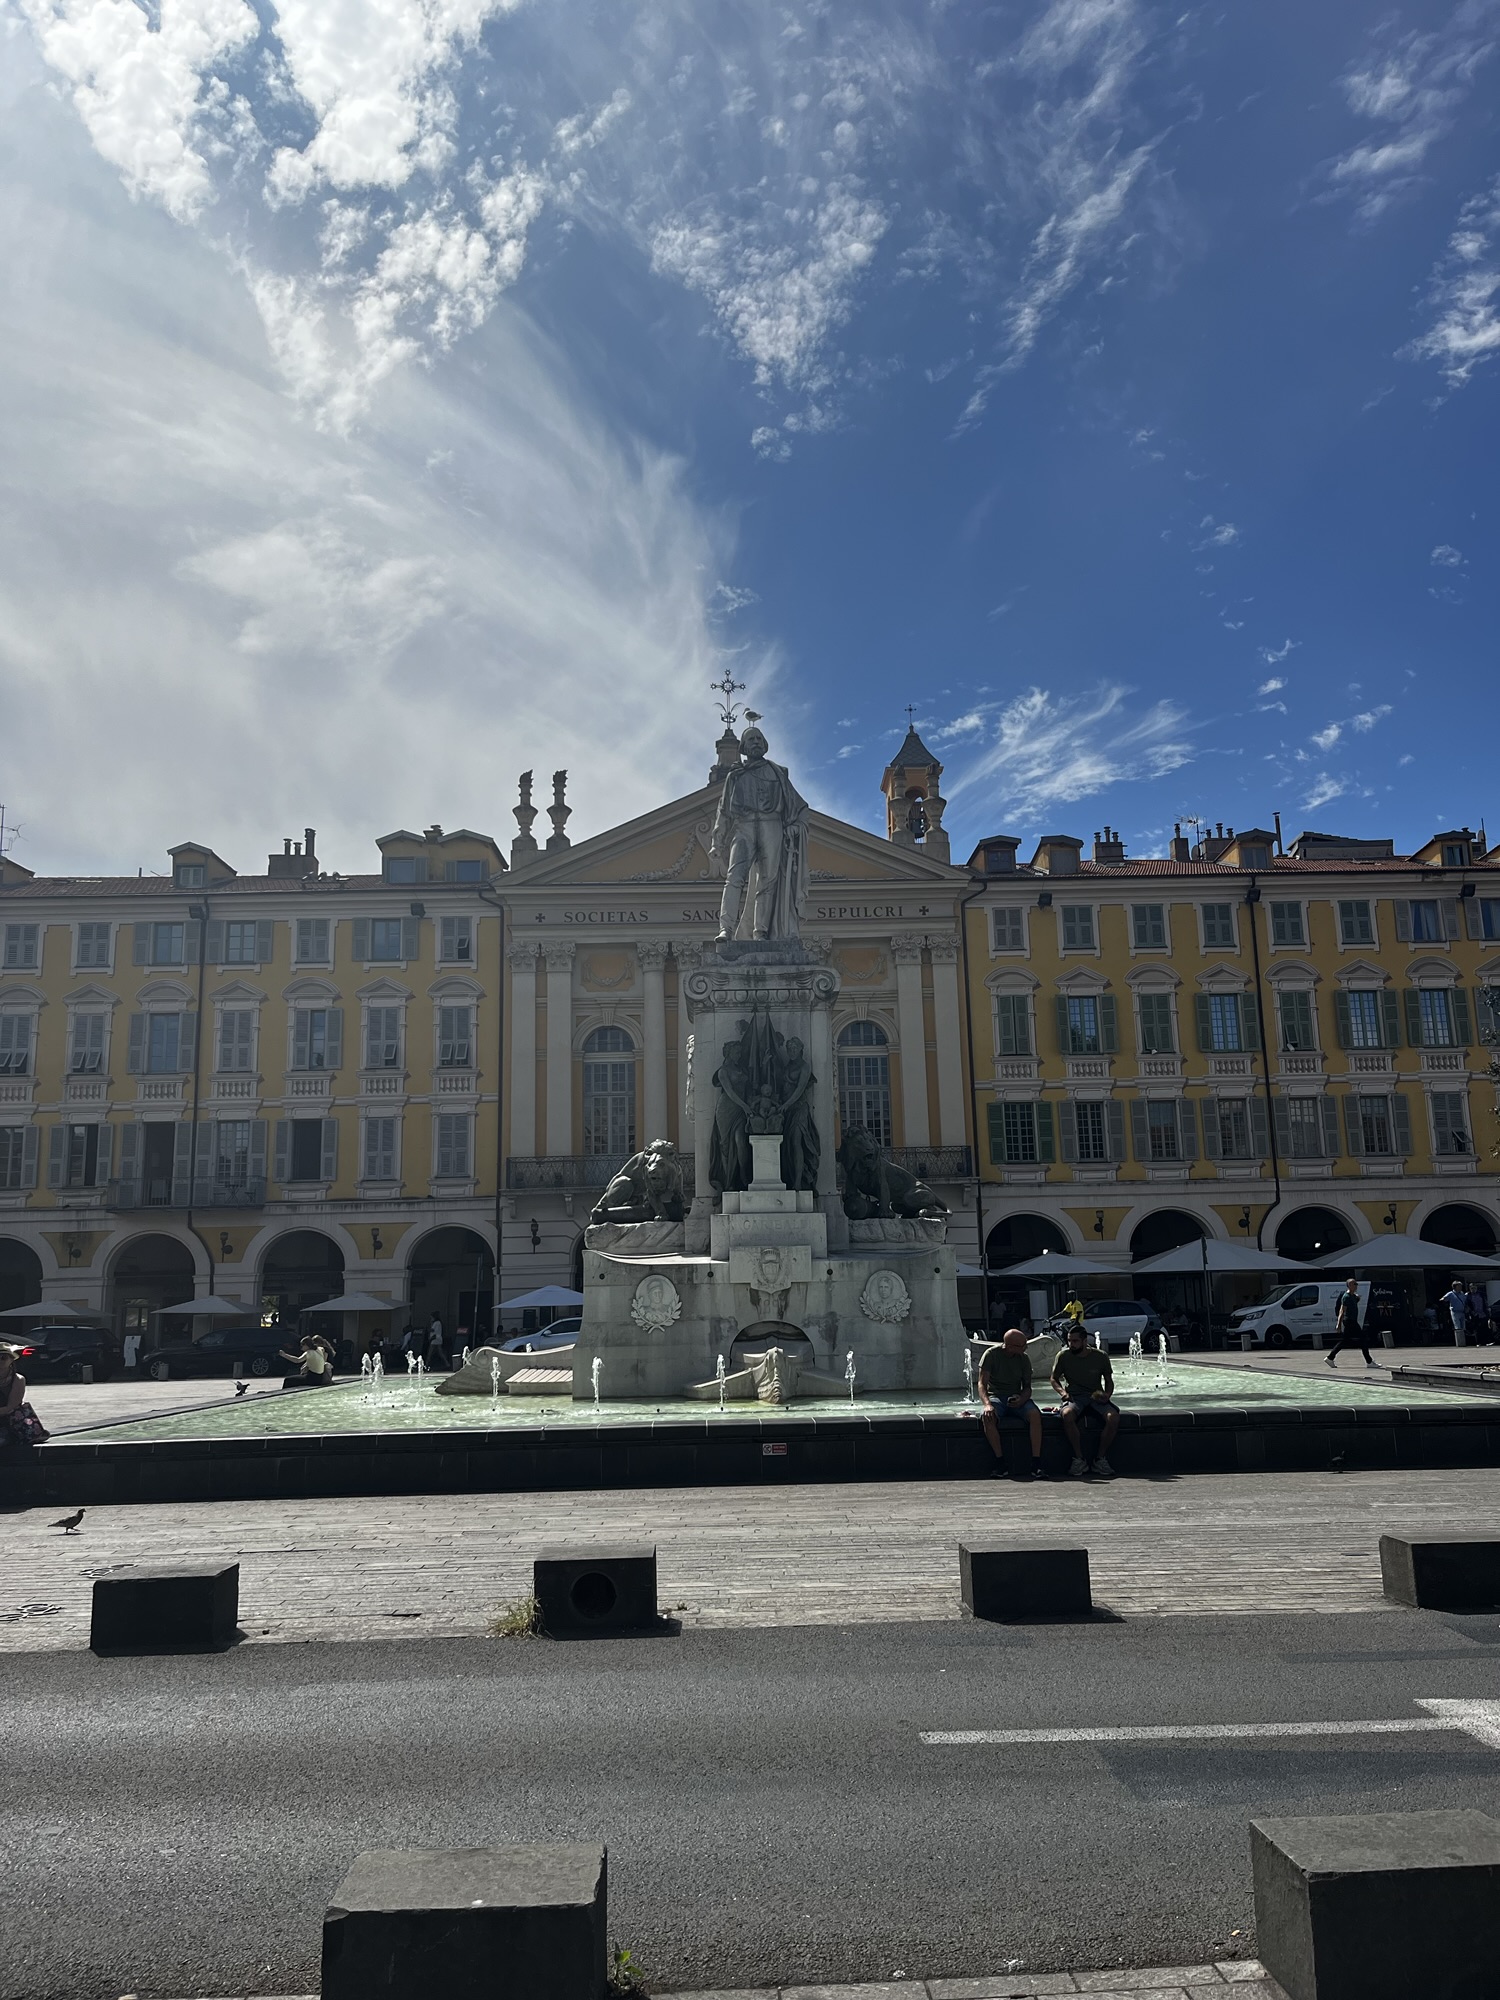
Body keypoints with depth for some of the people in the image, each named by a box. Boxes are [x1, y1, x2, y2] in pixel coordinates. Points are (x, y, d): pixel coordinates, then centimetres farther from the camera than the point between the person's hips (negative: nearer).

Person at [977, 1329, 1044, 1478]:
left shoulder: (1023, 1359, 3)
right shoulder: (992, 1354, -8)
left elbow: (1027, 1387, 7)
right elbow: (982, 1383, -11)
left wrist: (1021, 1400, -17)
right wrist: (987, 1404, -30)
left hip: (1017, 1397, 2)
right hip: (996, 1397, -2)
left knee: (1035, 1414, -30)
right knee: (987, 1417, -36)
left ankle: (1036, 1462, -28)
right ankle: (1000, 1460, -25)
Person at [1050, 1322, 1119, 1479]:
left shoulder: (1100, 1356, 1)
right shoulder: (1063, 1356, 0)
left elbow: (1108, 1380, 12)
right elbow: (1054, 1379, 11)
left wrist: (1107, 1394, -8)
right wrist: (1062, 1392, -9)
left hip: (1096, 1397, 1)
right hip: (1074, 1397, -1)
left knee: (1113, 1416, -31)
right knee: (1067, 1414, -37)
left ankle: (1101, 1459, -14)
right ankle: (1079, 1459, -23)